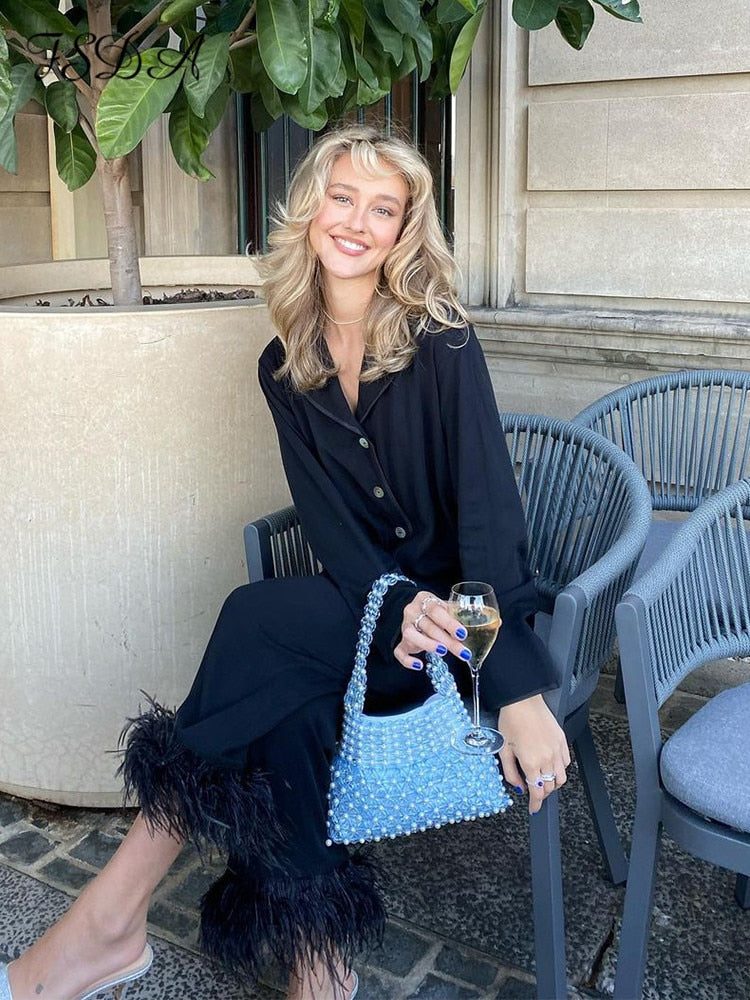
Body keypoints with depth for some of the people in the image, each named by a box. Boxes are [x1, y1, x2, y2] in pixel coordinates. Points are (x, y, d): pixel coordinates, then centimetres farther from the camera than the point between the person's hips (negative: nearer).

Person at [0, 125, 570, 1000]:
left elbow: (488, 504, -19)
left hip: (462, 605, -4)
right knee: (288, 706, -29)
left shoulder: (439, 343, -11)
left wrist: (520, 691, -26)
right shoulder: (284, 366, 4)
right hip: (362, 603, 4)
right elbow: (325, 516, -2)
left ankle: (112, 920, -19)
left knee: (260, 623, -27)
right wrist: (395, 609, -23)